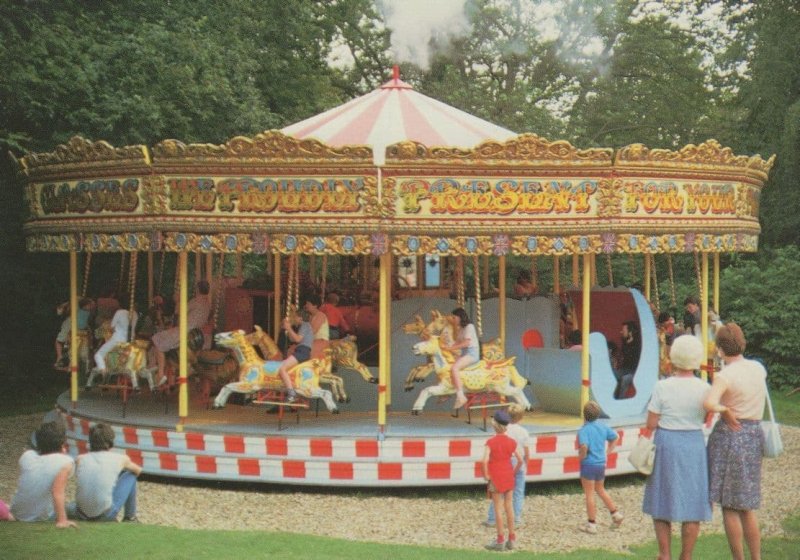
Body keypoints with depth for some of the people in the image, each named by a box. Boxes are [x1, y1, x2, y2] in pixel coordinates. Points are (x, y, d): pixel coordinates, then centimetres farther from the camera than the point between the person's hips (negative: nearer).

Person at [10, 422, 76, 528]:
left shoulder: (26, 456, 1)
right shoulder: (65, 462, -15)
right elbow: (57, 492, -28)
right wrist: (62, 521, -31)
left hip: (18, 515, 4)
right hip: (44, 519, -4)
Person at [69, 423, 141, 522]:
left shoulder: (80, 459, 5)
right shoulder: (121, 459, 0)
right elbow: (138, 471, 22)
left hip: (83, 514, 4)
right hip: (106, 515, -4)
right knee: (130, 474, 17)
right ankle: (130, 518, 24)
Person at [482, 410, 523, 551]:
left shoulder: (491, 442, -13)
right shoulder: (512, 442, -2)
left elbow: (485, 461, -22)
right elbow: (520, 460, -2)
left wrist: (486, 476, -10)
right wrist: (514, 472, 11)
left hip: (495, 478, -4)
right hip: (508, 477, 4)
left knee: (498, 508, 2)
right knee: (509, 507, 10)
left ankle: (500, 541, 5)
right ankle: (511, 539, 15)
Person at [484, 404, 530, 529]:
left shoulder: (503, 430, -10)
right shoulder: (524, 432, -8)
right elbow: (527, 452, -4)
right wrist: (525, 465, 11)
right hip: (519, 464, 0)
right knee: (518, 494, 10)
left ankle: (491, 519, 12)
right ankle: (517, 521, 10)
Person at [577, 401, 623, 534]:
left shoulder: (584, 430, -19)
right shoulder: (603, 427, 3)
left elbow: (584, 446, -34)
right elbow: (615, 437, 14)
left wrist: (581, 456, -16)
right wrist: (608, 451, 15)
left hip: (589, 464, -7)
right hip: (601, 463, 7)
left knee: (589, 494, 4)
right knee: (600, 490, 26)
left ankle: (591, 524, 10)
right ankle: (615, 513, 24)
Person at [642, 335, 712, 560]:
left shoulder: (663, 387, -13)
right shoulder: (704, 388, -5)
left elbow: (651, 424, -10)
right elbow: (703, 420, 8)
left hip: (667, 445, -2)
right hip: (695, 445, 2)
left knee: (662, 502, 12)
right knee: (692, 505, 9)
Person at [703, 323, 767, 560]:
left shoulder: (725, 375, -16)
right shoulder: (759, 369, 4)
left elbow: (709, 403, -34)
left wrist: (726, 411, -16)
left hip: (729, 435, -6)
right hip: (754, 436, 6)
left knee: (729, 506, 4)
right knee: (746, 506, 16)